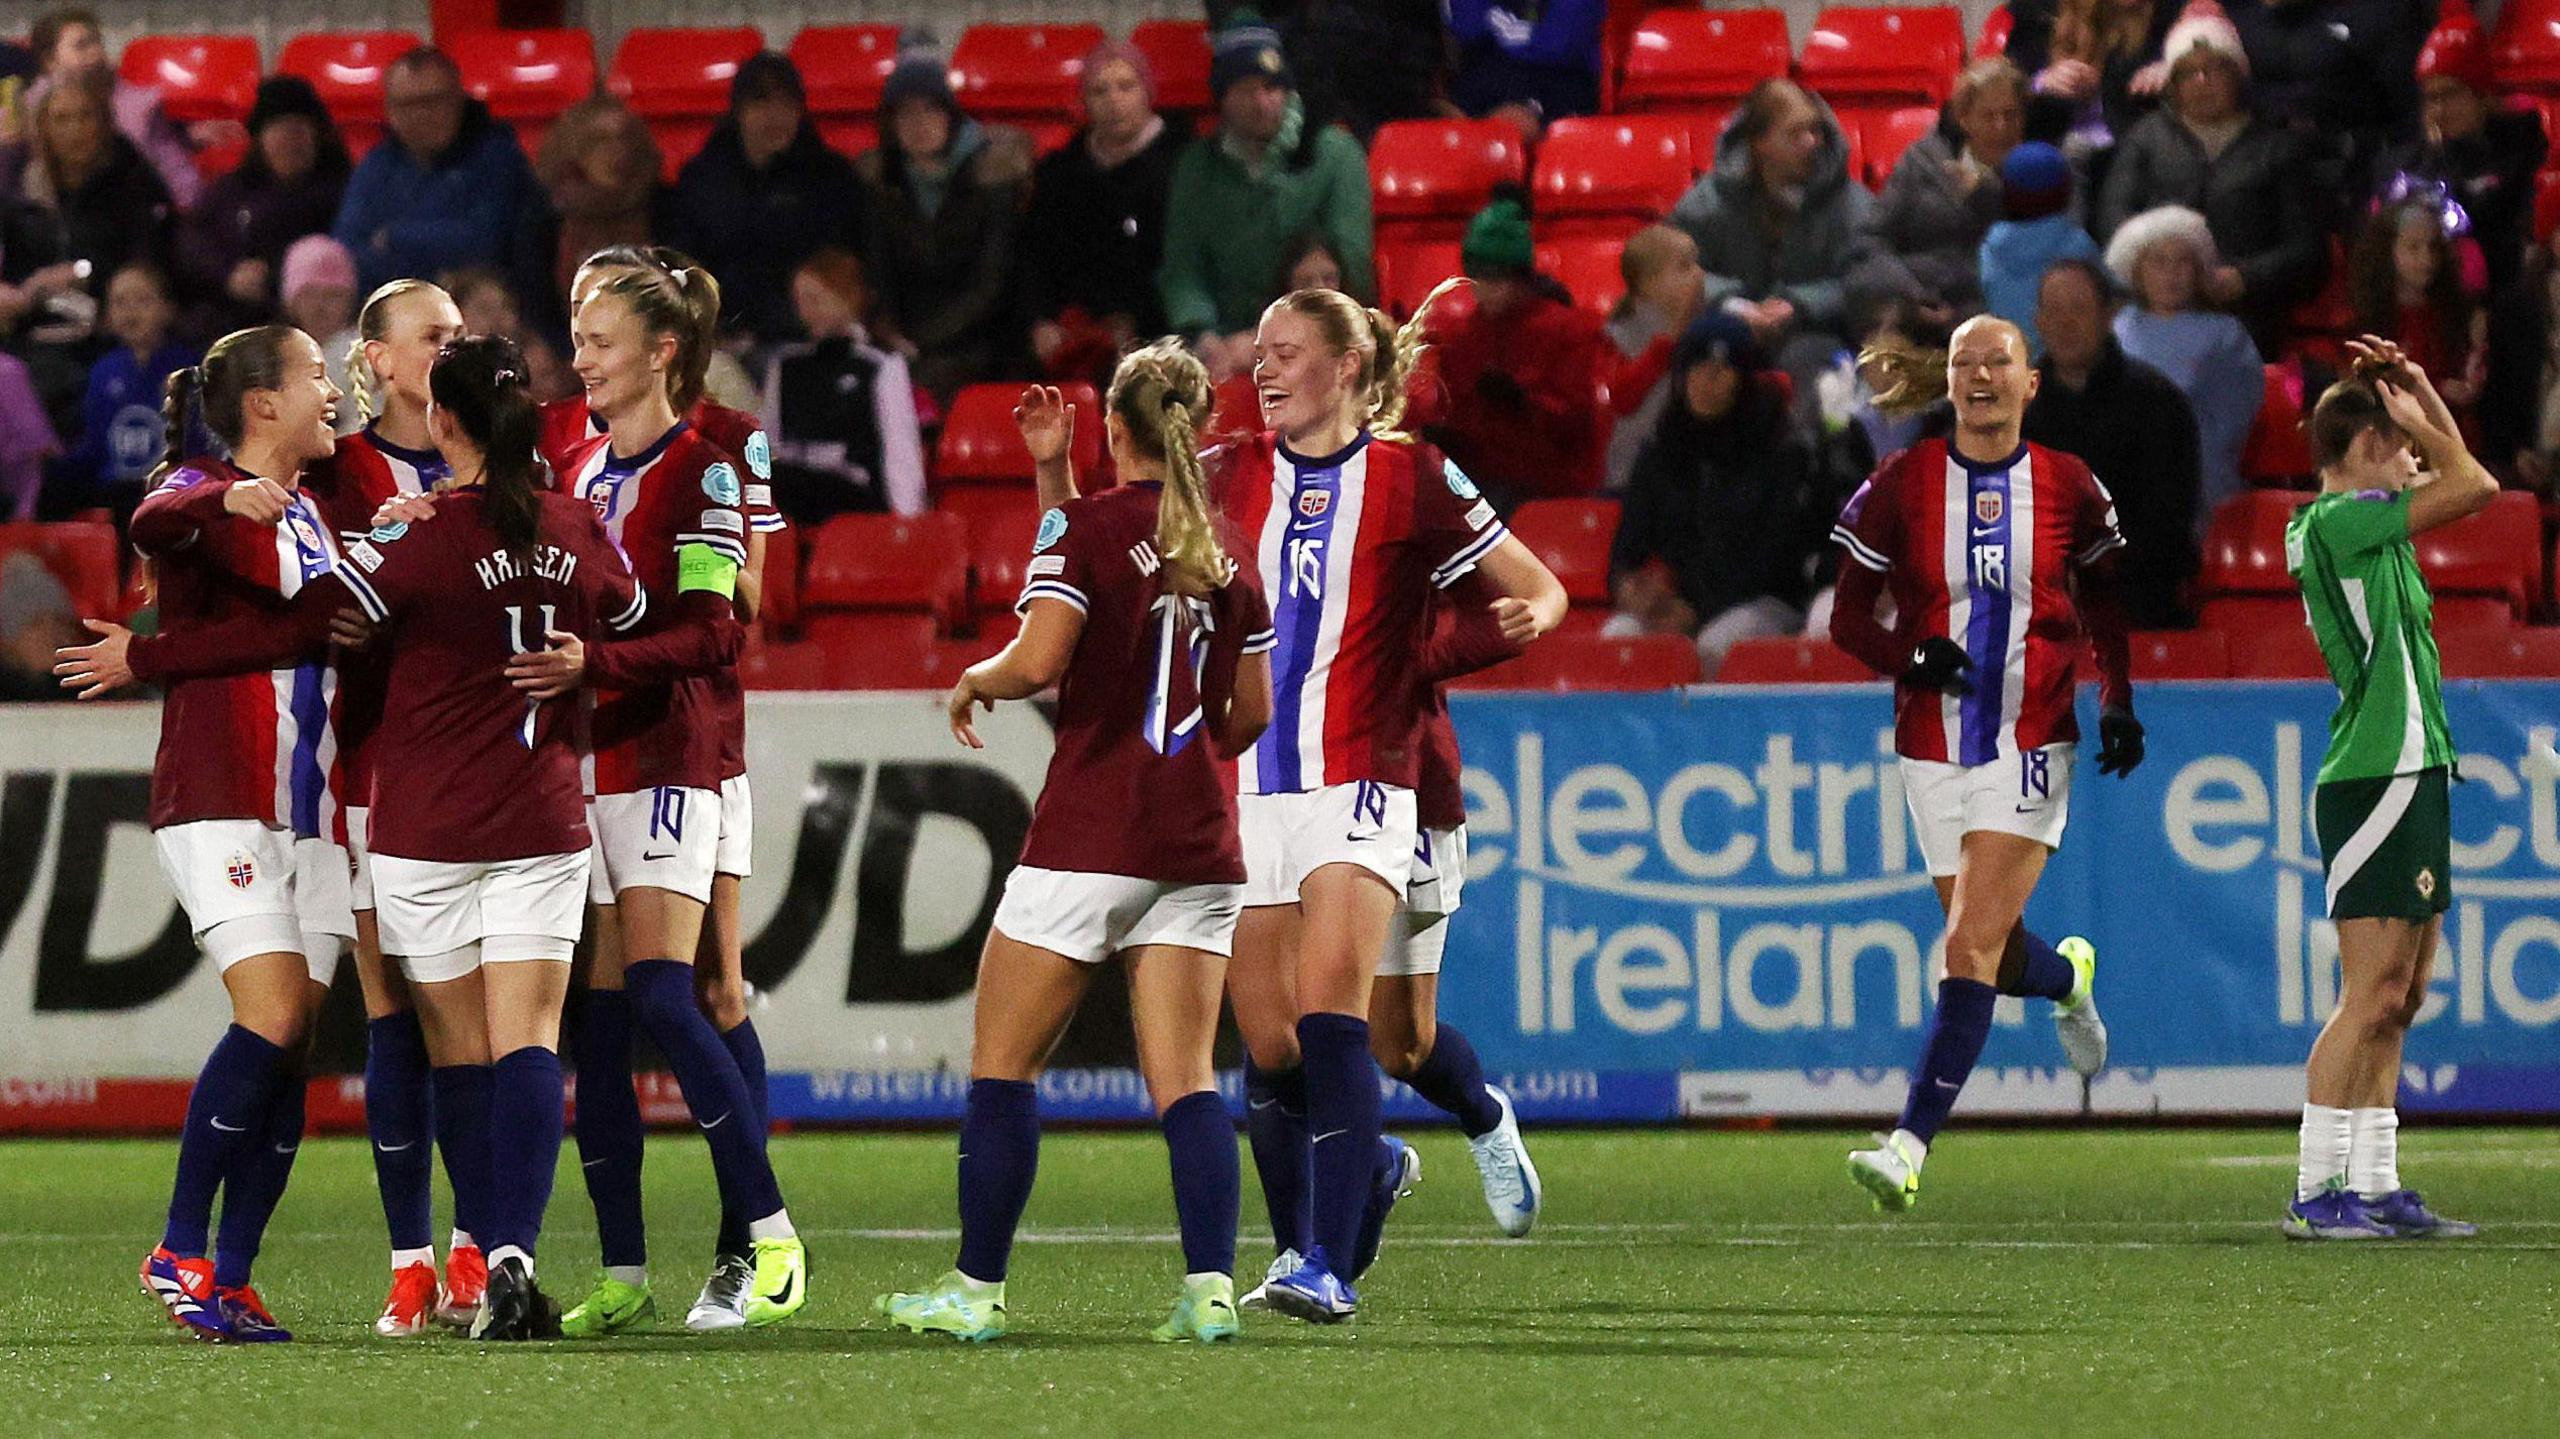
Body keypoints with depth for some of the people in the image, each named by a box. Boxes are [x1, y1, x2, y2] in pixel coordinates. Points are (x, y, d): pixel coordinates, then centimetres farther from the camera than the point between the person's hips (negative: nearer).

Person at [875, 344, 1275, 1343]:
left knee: (1003, 1064, 5)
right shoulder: (1226, 550, 9)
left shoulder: (1084, 527, -7)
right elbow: (1252, 712, 15)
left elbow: (1037, 661, -19)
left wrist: (974, 681, 1)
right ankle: (1210, 1287, -12)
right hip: (1198, 844, 5)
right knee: (1184, 1079, 2)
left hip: (1088, 838, -5)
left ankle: (976, 1289, 5)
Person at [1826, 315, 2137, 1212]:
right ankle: (2068, 976, 48)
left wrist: (2118, 703, 6)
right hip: (1934, 748, 2)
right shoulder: (1900, 487, 0)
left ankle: (1911, 1146, -19)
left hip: (2031, 744, -2)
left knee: (1972, 949, -15)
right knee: (1996, 958, 10)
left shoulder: (2069, 489, 1)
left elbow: (2104, 605, 17)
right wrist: (1910, 658, -16)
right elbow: (1849, 619, 4)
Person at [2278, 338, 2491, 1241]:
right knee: (2373, 994, -11)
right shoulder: (2337, 521, -11)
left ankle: (2373, 1188, 11)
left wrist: (2417, 390, 18)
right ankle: (2318, 1192, -11)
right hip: (2377, 782, -10)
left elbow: (2465, 487, 30)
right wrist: (2418, 417, 6)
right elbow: (2474, 486, -10)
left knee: (2396, 998, 9)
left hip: (2410, 777, 10)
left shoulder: (2355, 524, 17)